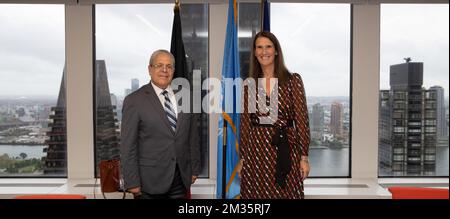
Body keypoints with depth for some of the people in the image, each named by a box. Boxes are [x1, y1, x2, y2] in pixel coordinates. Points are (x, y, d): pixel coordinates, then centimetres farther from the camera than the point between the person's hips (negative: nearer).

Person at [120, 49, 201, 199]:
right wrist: (132, 183, -10)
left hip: (181, 178, 4)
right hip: (150, 181, -3)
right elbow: (128, 145, -7)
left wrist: (194, 169, 7)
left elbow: (192, 136, 10)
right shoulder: (134, 100, -6)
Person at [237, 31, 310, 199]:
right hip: (256, 149, 2)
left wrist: (304, 157, -6)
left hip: (285, 149, -2)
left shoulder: (293, 80, -1)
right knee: (256, 194, 8)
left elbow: (301, 119, -3)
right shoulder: (249, 84, 6)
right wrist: (241, 159, 7)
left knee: (286, 194, 5)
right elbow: (245, 123, 8)